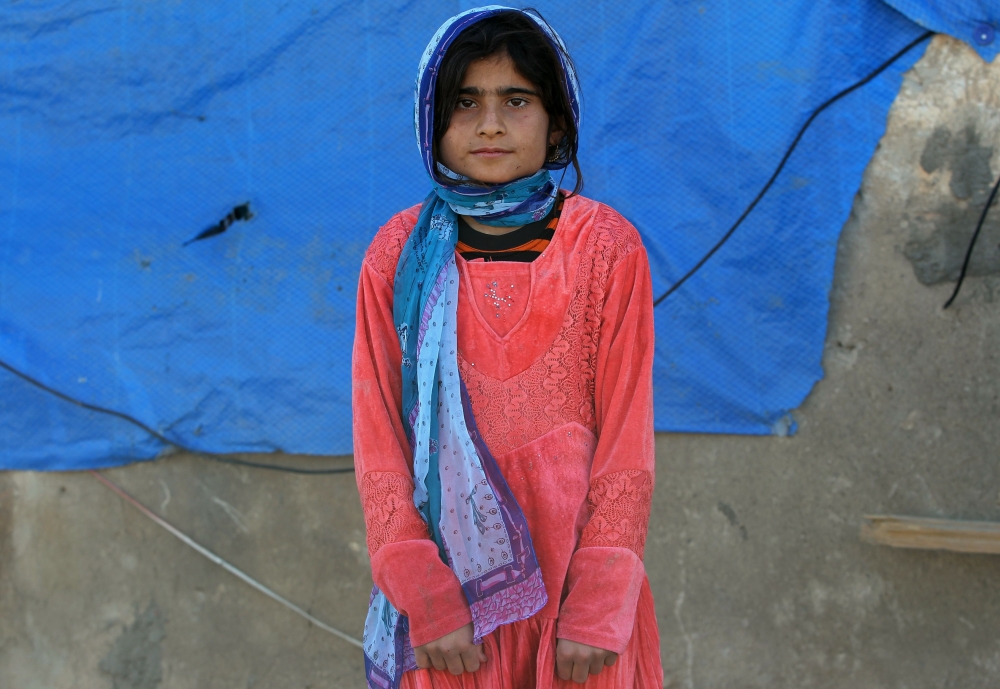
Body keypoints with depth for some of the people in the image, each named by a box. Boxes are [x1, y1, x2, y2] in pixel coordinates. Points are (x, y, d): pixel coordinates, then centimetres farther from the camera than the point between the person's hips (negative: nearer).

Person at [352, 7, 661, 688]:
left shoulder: (606, 248, -6)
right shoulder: (398, 255, -3)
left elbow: (626, 435, -7)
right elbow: (379, 442, -4)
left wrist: (599, 605, -12)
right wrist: (427, 599, -11)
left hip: (573, 565, 0)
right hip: (449, 571, 1)